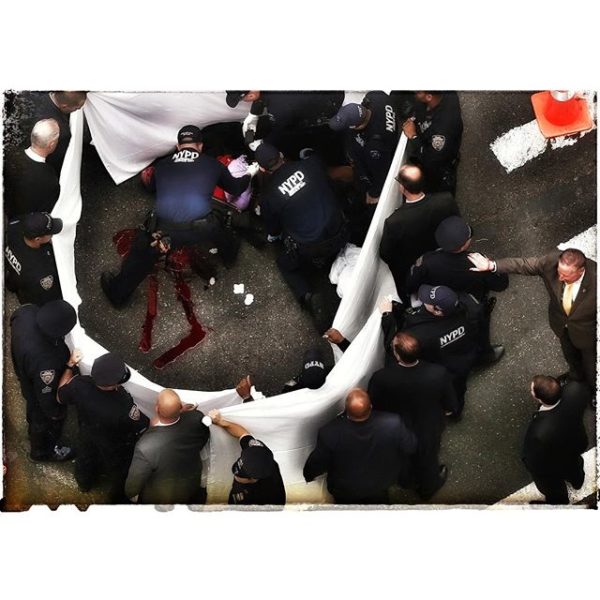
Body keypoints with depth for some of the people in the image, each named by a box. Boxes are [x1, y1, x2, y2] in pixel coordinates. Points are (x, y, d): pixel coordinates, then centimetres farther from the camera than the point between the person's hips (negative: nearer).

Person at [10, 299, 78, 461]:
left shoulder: (27, 312, -33)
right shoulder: (44, 361, -50)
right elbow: (45, 393, -31)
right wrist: (56, 413, -8)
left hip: (26, 377, 7)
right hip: (40, 395, -7)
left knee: (35, 415, 38)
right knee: (44, 423, 27)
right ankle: (43, 451, 59)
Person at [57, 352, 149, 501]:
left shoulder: (78, 384, -35)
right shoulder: (124, 407, -49)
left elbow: (60, 397, -11)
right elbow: (146, 427, -30)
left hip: (87, 439, 4)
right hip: (116, 450, -4)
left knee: (86, 461, 37)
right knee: (119, 474, 30)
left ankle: (84, 484, 68)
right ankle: (118, 498, 60)